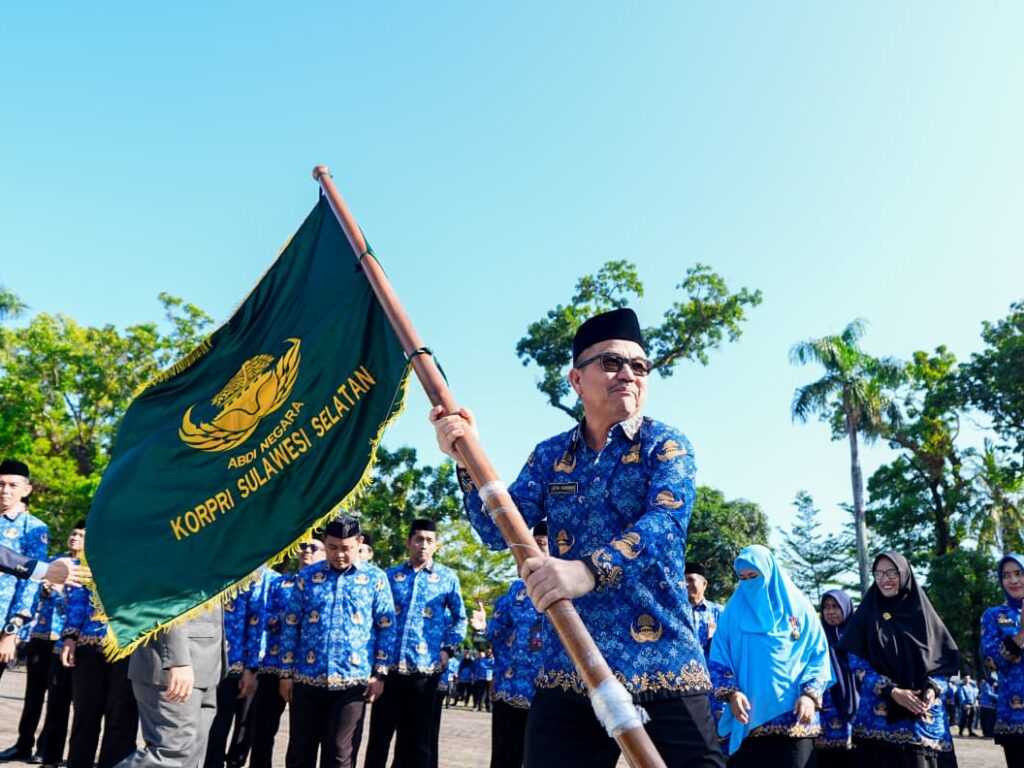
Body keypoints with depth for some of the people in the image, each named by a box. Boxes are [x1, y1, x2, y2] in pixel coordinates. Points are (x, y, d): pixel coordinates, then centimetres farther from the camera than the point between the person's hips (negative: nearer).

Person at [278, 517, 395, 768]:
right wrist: (286, 673, 3)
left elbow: (386, 629, 2)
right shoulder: (306, 576, 4)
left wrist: (379, 674, -3)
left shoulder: (376, 578, 1)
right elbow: (290, 626, 6)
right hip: (306, 679, 2)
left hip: (352, 680, -2)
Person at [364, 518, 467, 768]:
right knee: (379, 735, 6)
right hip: (388, 666, 1)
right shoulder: (390, 576, 9)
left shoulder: (448, 577, 5)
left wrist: (448, 649, 0)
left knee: (420, 739, 7)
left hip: (426, 668, -1)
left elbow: (459, 618, 11)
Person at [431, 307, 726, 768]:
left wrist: (590, 569, -36)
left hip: (661, 669, -3)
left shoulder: (665, 445, -1)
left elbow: (664, 522, -19)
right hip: (568, 670, 3)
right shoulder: (550, 455, 10)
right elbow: (499, 532, 4)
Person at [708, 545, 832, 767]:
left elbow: (818, 655, 5)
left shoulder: (798, 607, 6)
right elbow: (718, 659, 7)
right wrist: (730, 693, -9)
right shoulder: (734, 611, 8)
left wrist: (810, 694, -9)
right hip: (748, 719, 1)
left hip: (794, 719, -1)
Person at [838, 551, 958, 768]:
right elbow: (856, 661, -1)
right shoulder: (866, 613, 5)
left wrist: (933, 689, -10)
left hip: (922, 714, 1)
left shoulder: (923, 613, 8)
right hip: (878, 712, -1)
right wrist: (892, 690, -12)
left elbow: (946, 659, 8)